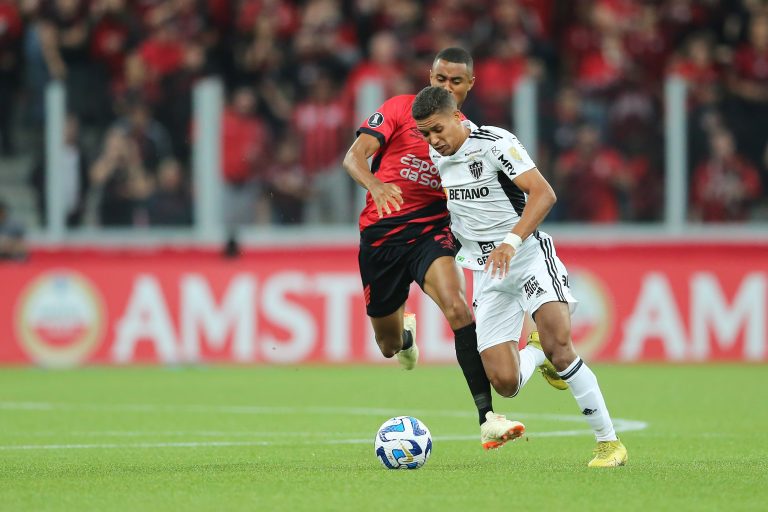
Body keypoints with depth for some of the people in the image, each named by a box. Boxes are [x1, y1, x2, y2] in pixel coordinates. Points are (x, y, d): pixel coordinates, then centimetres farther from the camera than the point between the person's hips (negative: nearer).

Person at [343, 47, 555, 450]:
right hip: (380, 235, 0)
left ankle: (486, 418, -36)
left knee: (457, 307, -29)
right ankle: (405, 332, 55)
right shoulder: (399, 109, -2)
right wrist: (376, 184, -34)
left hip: (432, 231, 0)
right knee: (388, 346, 12)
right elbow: (354, 156, -12)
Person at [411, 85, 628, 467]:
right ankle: (537, 355, 29)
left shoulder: (495, 143, -13)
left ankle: (609, 442, -16)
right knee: (505, 382, -8)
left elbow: (543, 193, -24)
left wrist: (512, 242, -34)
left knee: (558, 342, -27)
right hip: (486, 272, 5)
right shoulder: (436, 158, 8)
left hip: (528, 254, -5)